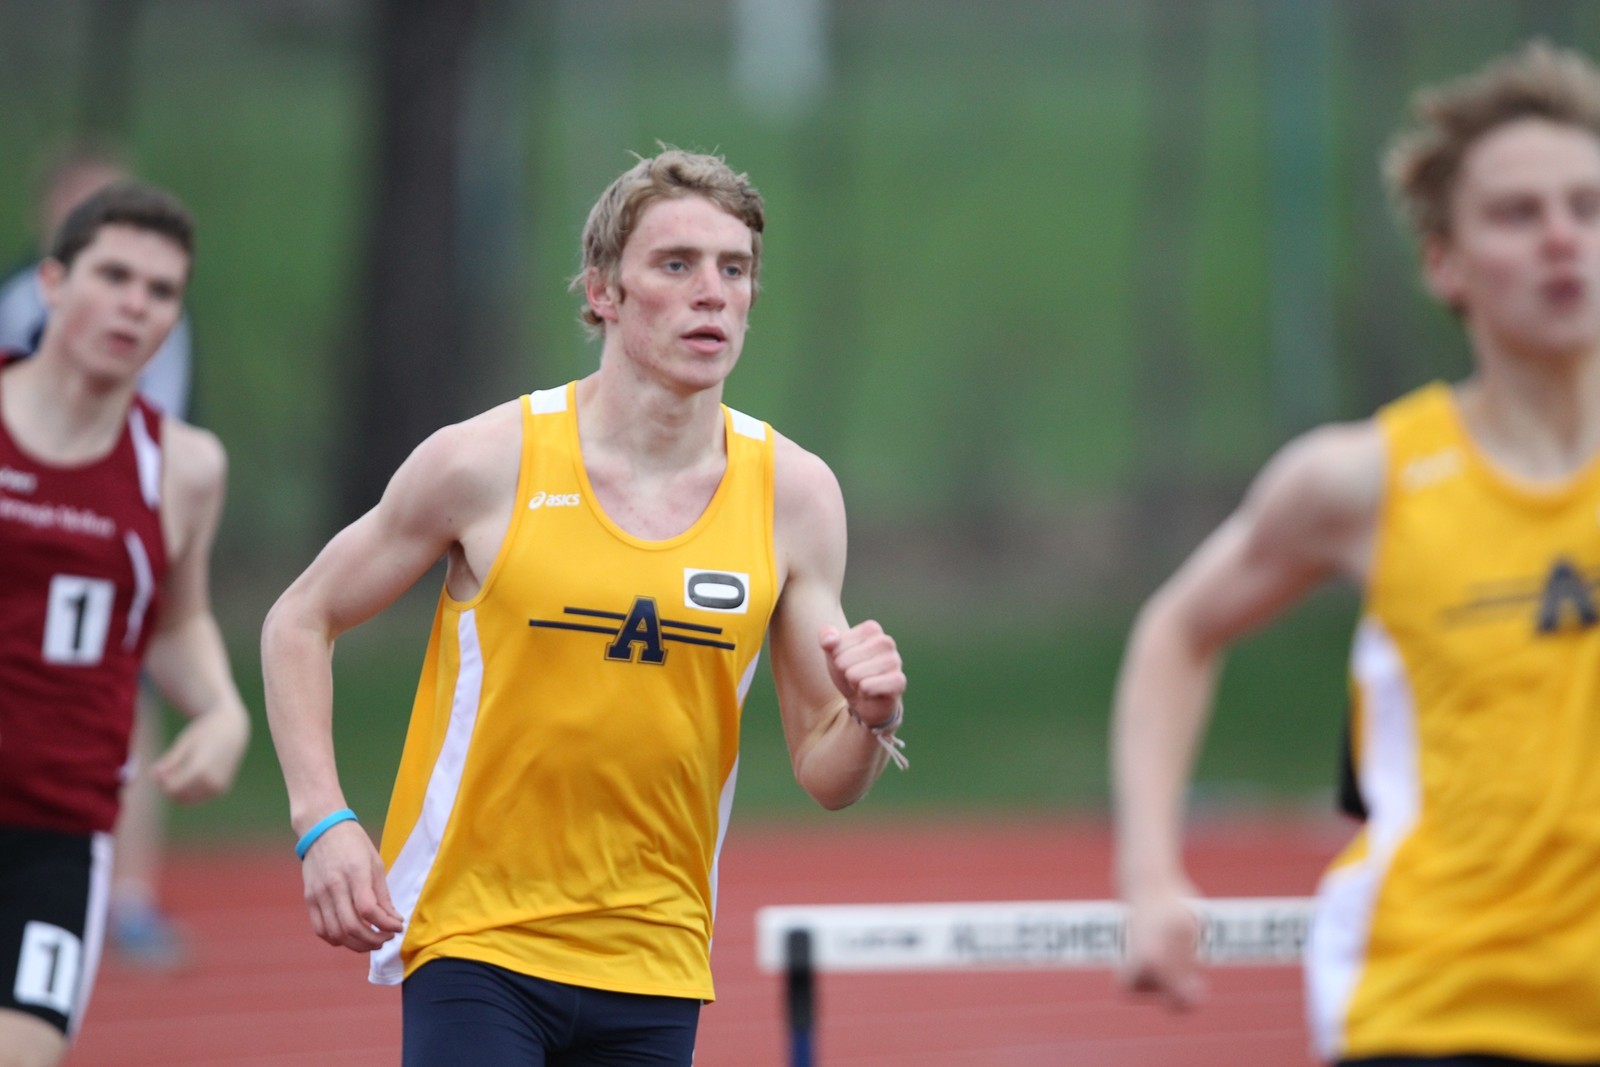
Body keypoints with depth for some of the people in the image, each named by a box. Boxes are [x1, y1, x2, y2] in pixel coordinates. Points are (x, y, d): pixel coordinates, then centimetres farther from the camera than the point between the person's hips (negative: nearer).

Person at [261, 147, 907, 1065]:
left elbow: (825, 775, 6)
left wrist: (872, 721, -17)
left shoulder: (793, 493, 1)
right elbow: (301, 622, 5)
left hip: (652, 965, 3)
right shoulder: (487, 463, -6)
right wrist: (324, 823, -7)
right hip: (474, 941, -3)